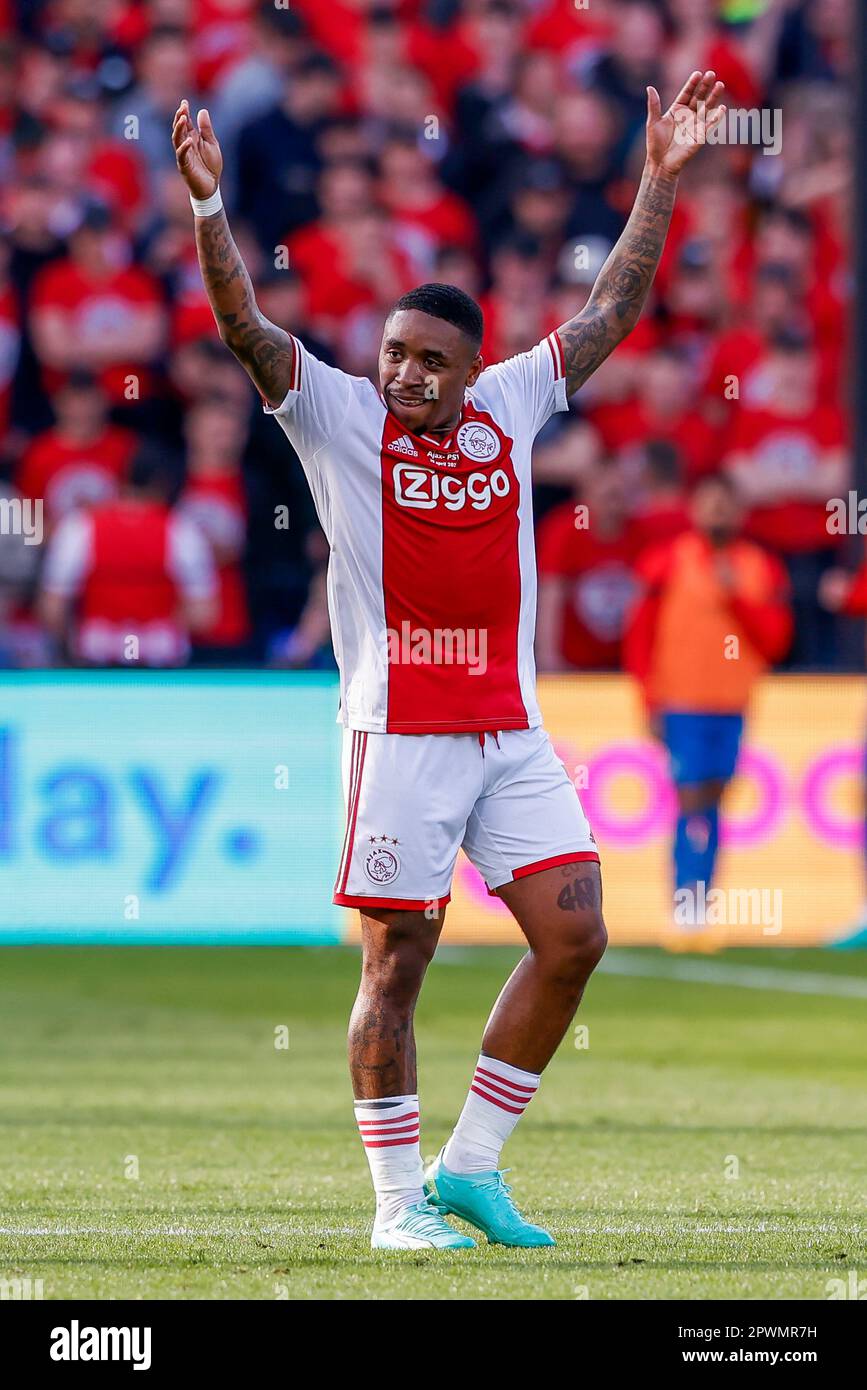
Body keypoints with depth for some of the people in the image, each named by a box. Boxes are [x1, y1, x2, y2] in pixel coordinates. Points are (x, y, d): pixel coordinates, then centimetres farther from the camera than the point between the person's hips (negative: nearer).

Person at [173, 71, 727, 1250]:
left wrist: (661, 178, 14)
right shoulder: (340, 419, -1)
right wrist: (208, 201, -24)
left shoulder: (510, 410, 10)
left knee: (574, 935, -2)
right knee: (397, 963, -3)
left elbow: (613, 310, 16)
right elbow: (244, 325, -11)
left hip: (512, 730, 5)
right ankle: (399, 1198, 5)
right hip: (399, 733, -5)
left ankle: (470, 1166, 8)